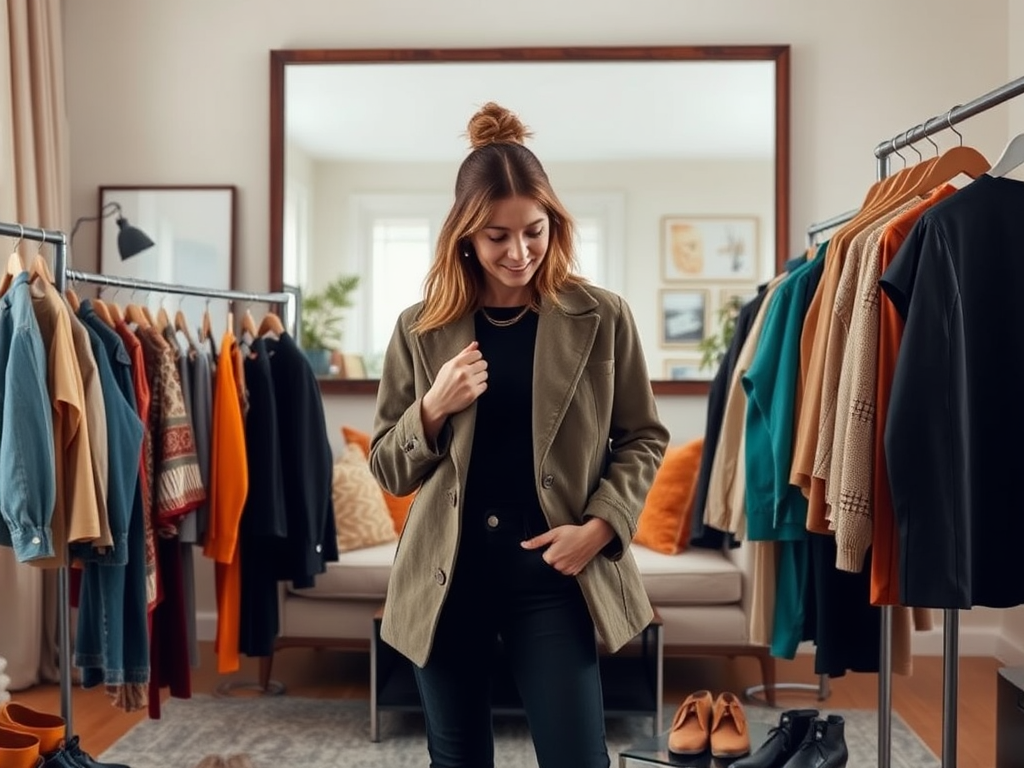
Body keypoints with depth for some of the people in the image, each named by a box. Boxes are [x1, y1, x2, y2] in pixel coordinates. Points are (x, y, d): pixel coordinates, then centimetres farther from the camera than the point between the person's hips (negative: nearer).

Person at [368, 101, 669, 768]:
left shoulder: (601, 318, -1)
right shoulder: (421, 329, 2)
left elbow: (643, 438, 6)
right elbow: (388, 470, 6)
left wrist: (601, 525, -9)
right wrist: (433, 408, -14)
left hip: (553, 575, -1)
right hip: (447, 577, 2)